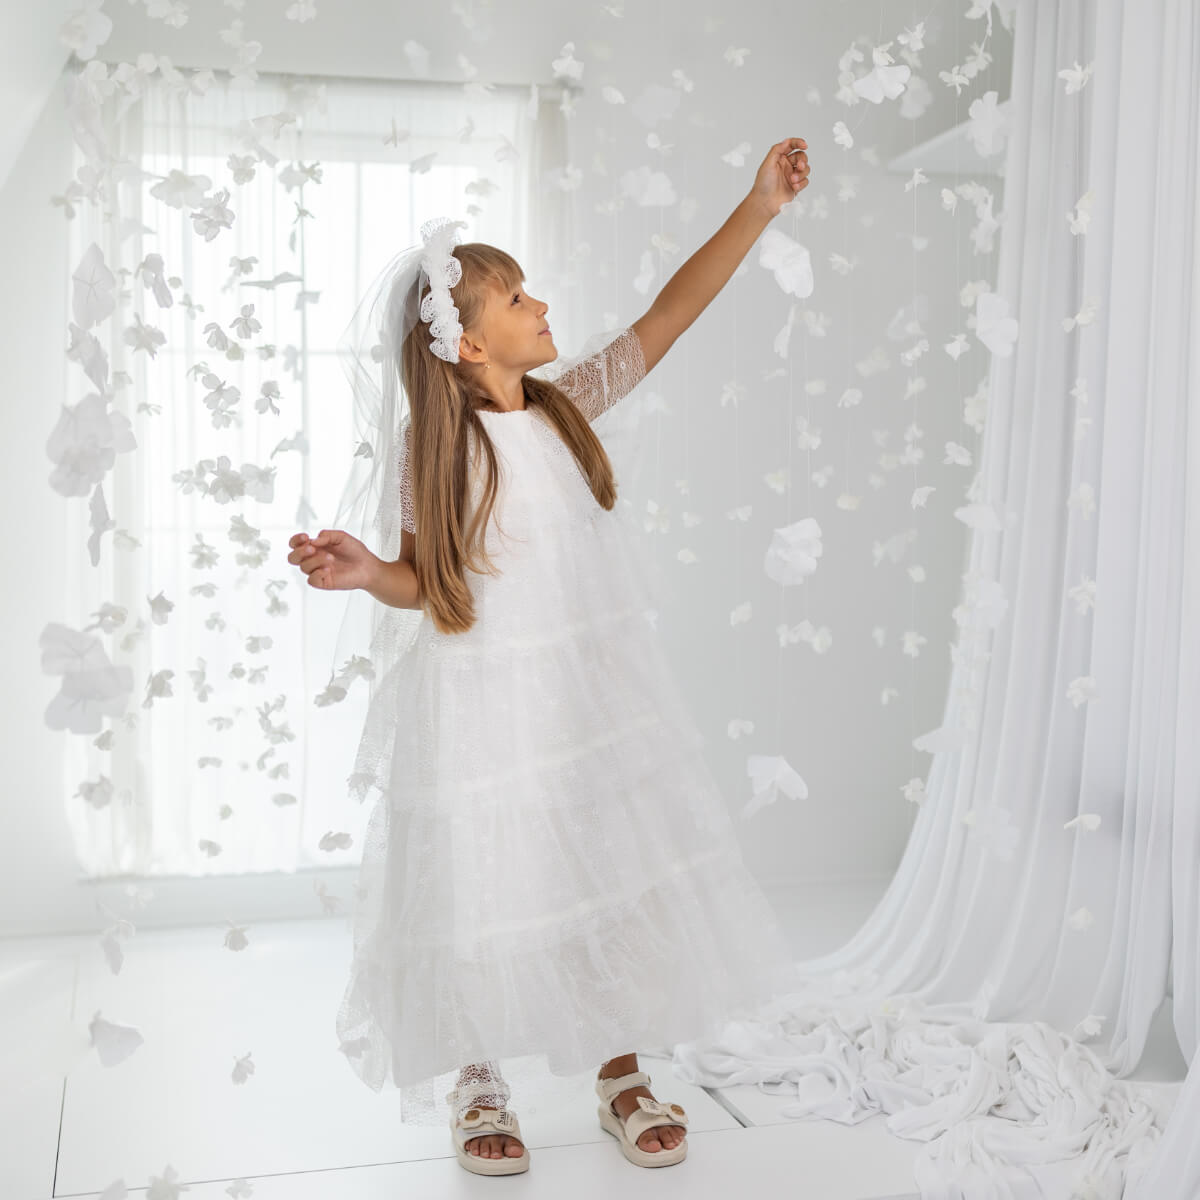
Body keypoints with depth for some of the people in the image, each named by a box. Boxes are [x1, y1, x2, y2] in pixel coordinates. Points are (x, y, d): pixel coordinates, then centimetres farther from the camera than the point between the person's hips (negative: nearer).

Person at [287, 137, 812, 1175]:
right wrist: (366, 572, -25)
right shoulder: (437, 444, -8)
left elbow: (666, 319, -1)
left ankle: (622, 1074, 27)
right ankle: (480, 1085, 28)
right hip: (485, 701, -4)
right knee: (488, 884, 5)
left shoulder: (569, 407, 3)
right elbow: (425, 579, -3)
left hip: (594, 686, 4)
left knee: (617, 872, 9)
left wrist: (759, 207, -4)